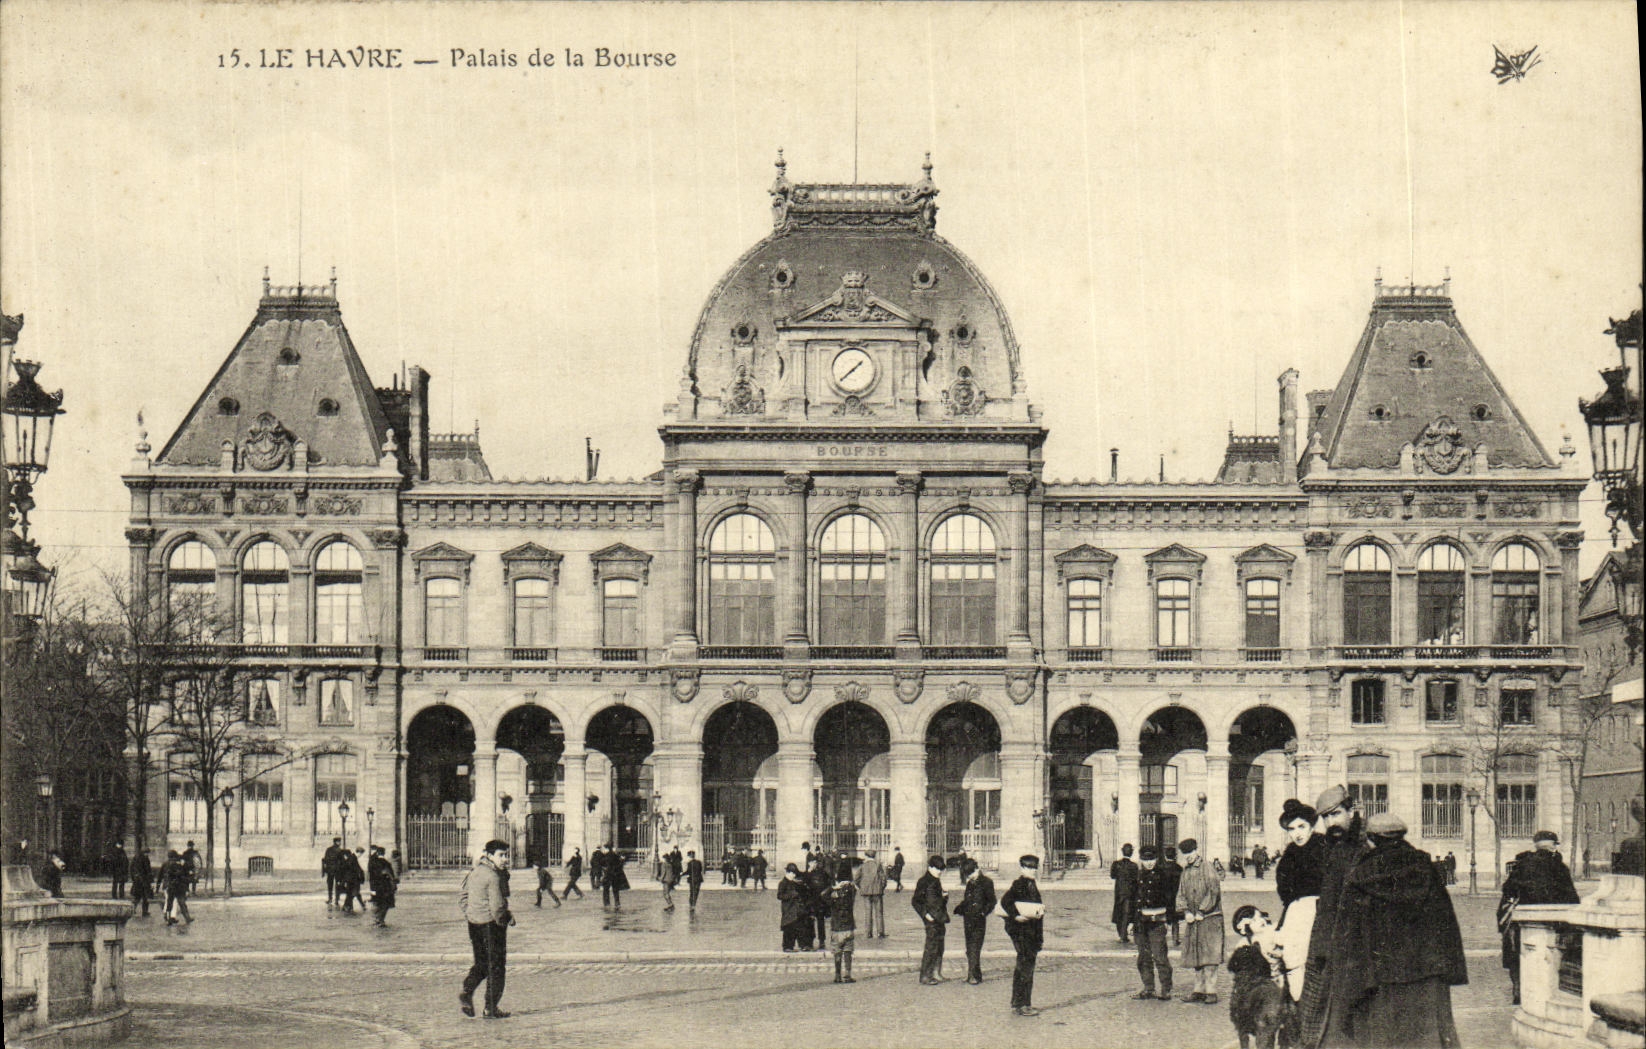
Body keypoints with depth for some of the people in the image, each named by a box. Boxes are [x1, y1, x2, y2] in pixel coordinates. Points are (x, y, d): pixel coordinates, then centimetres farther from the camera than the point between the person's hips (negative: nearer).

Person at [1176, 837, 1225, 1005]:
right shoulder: (1186, 870, 14)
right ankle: (1199, 990, 13)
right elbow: (1181, 893, 15)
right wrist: (1186, 911, -1)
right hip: (1193, 920, 7)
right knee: (1195, 956, 7)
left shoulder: (1207, 867, -7)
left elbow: (1214, 892, -13)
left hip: (1210, 918, -7)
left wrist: (1202, 911, -12)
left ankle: (1211, 991, -8)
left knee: (1209, 955, -10)